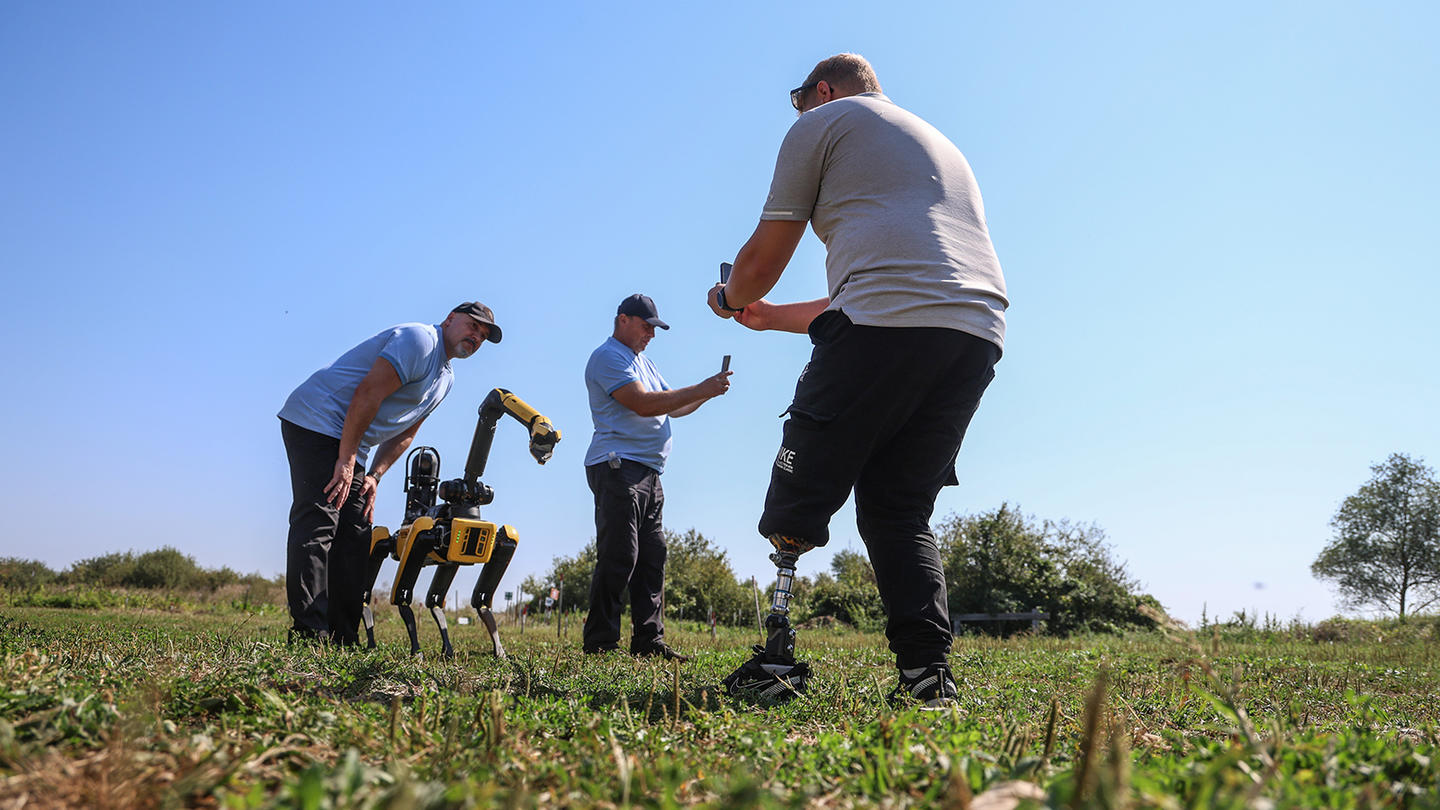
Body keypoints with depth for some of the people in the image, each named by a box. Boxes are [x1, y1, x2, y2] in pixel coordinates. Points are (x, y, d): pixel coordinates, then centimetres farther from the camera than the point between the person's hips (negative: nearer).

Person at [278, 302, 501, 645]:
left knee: (355, 536, 3)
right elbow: (368, 393, -21)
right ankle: (308, 634, -22)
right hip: (316, 421, -10)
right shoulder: (418, 339, -13)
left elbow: (403, 435, 19)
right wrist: (346, 460, -21)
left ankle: (342, 639, 3)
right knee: (318, 523, -18)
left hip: (350, 446, 10)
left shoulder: (445, 379, 17)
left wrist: (373, 476, 5)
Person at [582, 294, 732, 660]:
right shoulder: (608, 356, -4)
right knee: (619, 557, -12)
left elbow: (672, 406, 25)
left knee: (652, 558, 5)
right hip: (618, 467, -9)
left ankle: (649, 640, 9)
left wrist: (707, 391, 7)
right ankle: (599, 643, -7)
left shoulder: (643, 362, 27)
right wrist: (700, 390, -15)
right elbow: (643, 404, -16)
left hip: (648, 474, 9)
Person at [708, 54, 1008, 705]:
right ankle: (928, 671, 1)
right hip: (980, 334, 7)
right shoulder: (939, 142, 38)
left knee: (802, 495, 4)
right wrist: (772, 316, 43)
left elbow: (762, 262, 14)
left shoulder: (822, 120, 15)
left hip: (888, 327, -7)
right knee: (898, 508, 13)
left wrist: (728, 300, 37)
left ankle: (778, 657, 3)